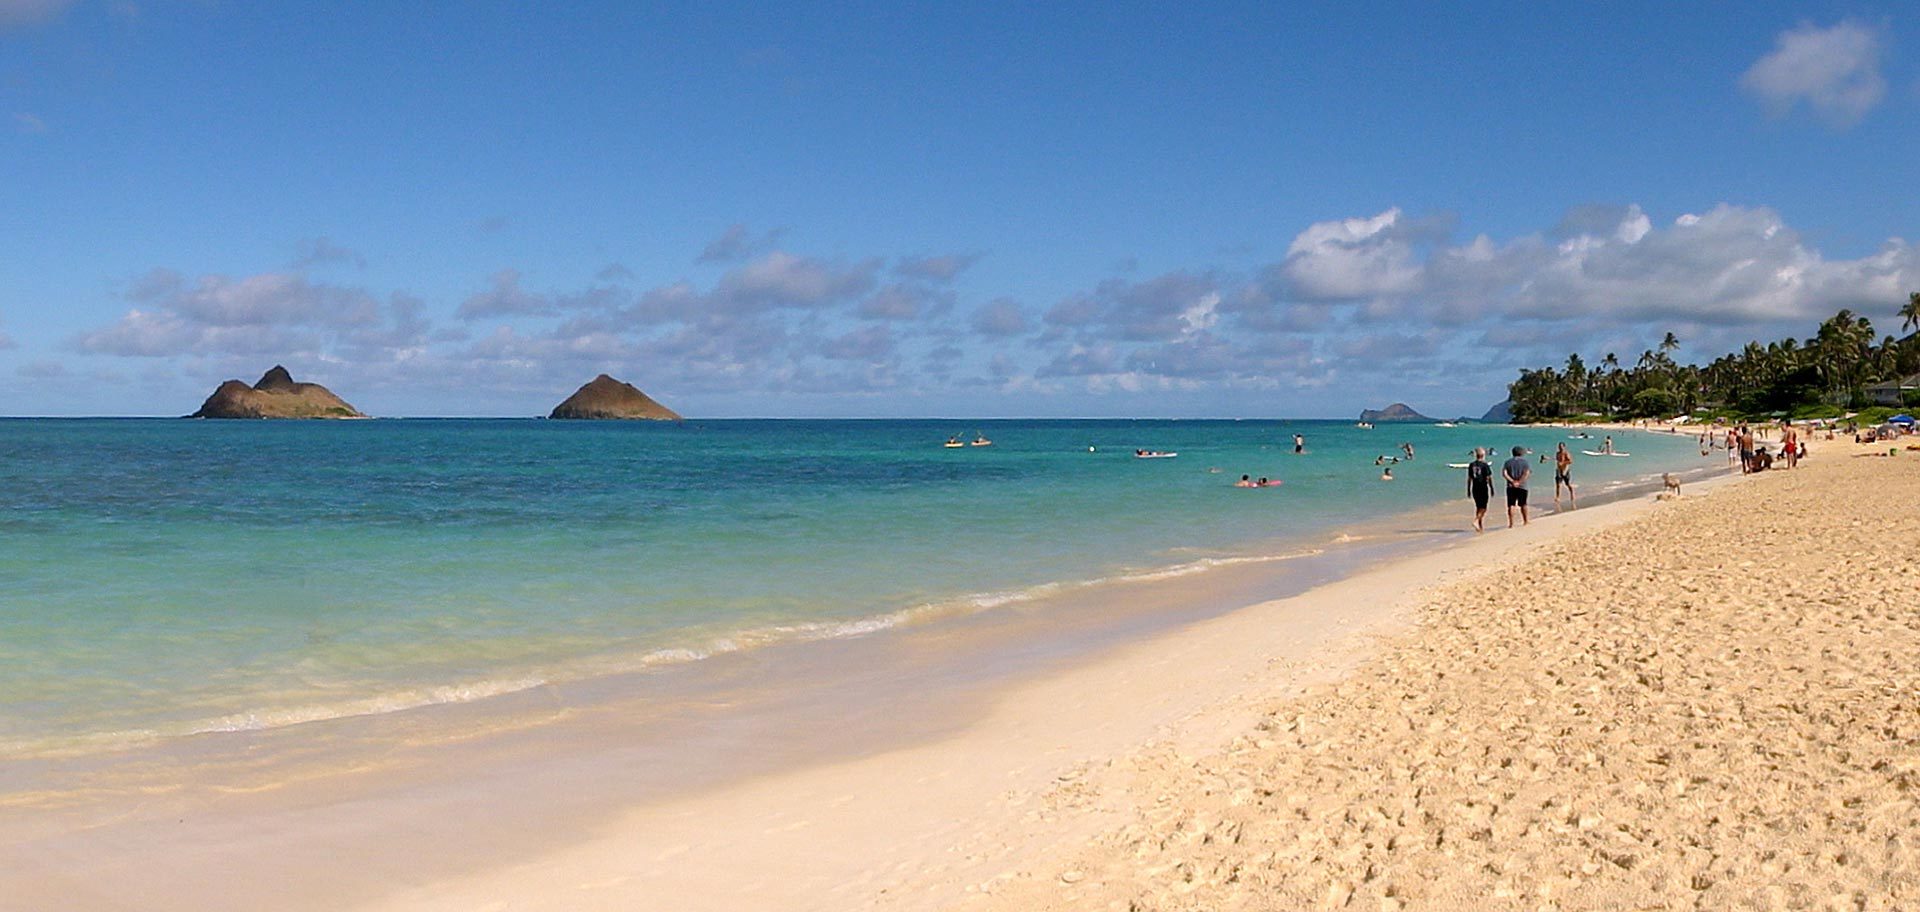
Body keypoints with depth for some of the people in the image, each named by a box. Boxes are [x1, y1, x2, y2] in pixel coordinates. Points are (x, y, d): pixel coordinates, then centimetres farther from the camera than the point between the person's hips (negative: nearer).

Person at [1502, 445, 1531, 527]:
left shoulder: (1508, 462, 6)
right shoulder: (1524, 462, 2)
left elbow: (1504, 473, -8)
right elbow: (1527, 472, -13)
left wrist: (1512, 481, -10)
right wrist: (1519, 482, -14)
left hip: (1510, 486, 0)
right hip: (1522, 486, 0)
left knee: (1511, 505, 1)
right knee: (1523, 504, 15)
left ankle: (1511, 523, -4)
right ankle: (1526, 520, 26)